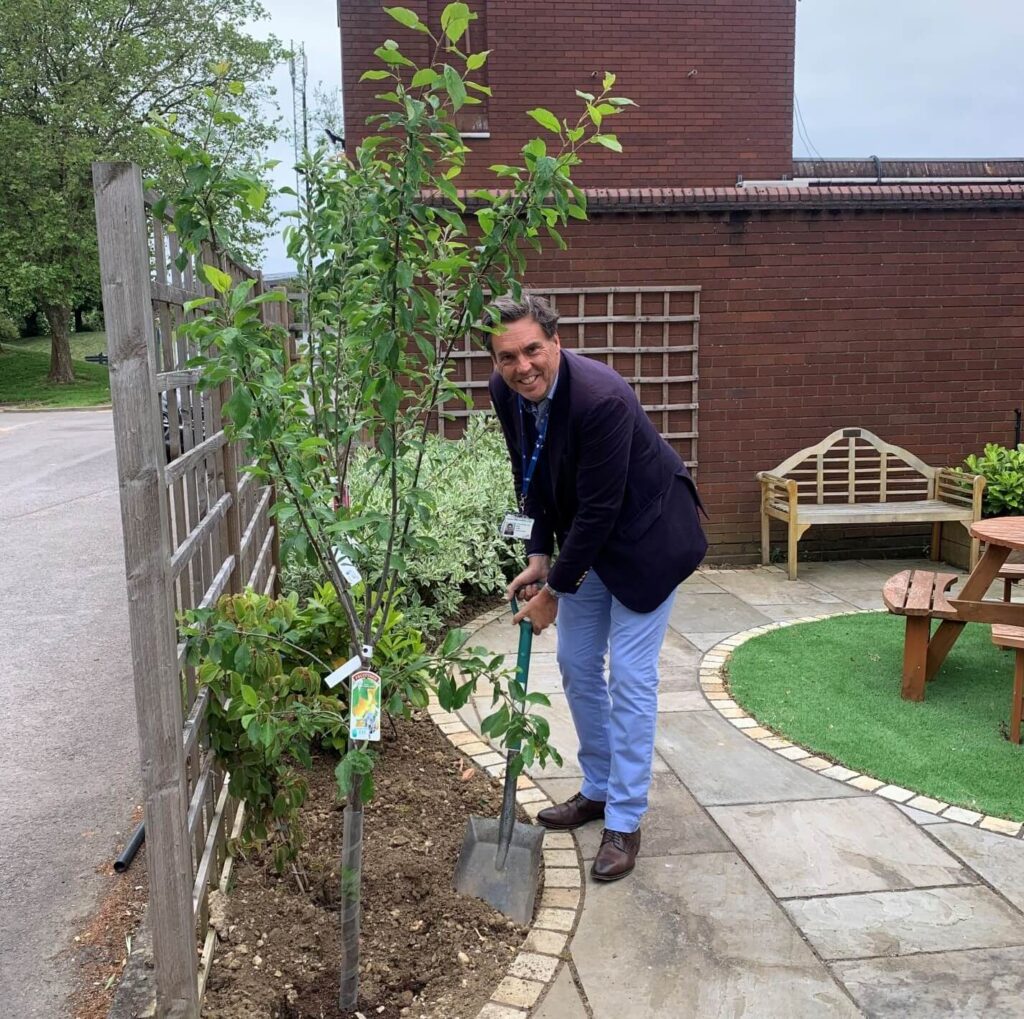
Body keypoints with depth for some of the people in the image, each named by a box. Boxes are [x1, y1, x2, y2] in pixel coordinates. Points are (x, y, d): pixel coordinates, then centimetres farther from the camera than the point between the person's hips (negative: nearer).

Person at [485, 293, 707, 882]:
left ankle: (625, 822, 8)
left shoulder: (601, 398, -33)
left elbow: (600, 509, -29)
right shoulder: (506, 392, -11)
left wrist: (554, 590, -20)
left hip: (644, 539, -7)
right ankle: (598, 789, 32)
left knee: (631, 678, -5)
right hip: (584, 536, 8)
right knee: (577, 667, 13)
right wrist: (539, 557, -4)